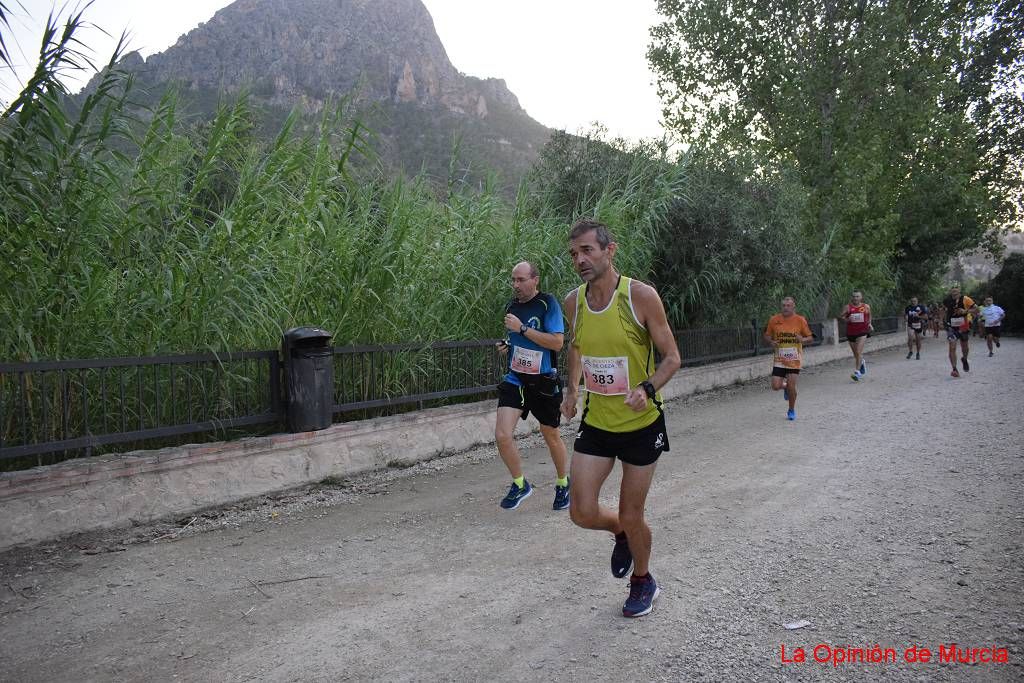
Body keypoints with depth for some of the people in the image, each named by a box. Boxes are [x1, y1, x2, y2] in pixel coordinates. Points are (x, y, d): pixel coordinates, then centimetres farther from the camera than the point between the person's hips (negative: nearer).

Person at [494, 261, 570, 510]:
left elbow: (557, 342, -21)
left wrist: (522, 328, -22)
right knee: (502, 436, -12)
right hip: (515, 379, 4)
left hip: (544, 382, -4)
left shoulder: (548, 303, -12)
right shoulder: (512, 306, 6)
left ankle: (563, 485, 38)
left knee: (552, 437, 13)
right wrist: (509, 345, 6)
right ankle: (520, 484, 11)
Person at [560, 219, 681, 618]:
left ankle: (643, 582, 38)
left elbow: (671, 357, -10)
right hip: (595, 423, 4)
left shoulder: (641, 296, -17)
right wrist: (571, 389, 0)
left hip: (641, 425, -4)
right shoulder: (573, 302, -4)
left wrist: (648, 389, -29)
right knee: (582, 513, 0)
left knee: (631, 517, 7)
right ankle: (621, 533, 36)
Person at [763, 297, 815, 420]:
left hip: (794, 360, -1)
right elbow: (767, 335, 11)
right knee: (775, 386, -8)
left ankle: (792, 410, 21)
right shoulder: (774, 320, -1)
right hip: (779, 359, 2)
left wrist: (803, 339, -21)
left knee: (791, 387, -4)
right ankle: (786, 387, 30)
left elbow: (810, 338, 2)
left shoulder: (800, 320, -4)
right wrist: (771, 342, -11)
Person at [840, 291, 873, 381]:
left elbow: (869, 317, 21)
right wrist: (848, 319, -19)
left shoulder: (866, 307, 4)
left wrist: (870, 324, 6)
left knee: (859, 352, -14)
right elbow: (842, 318, 1)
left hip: (862, 332, -2)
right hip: (851, 332, 2)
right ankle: (862, 363, 45)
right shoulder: (847, 307, -1)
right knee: (855, 354, 13)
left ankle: (857, 372, -13)